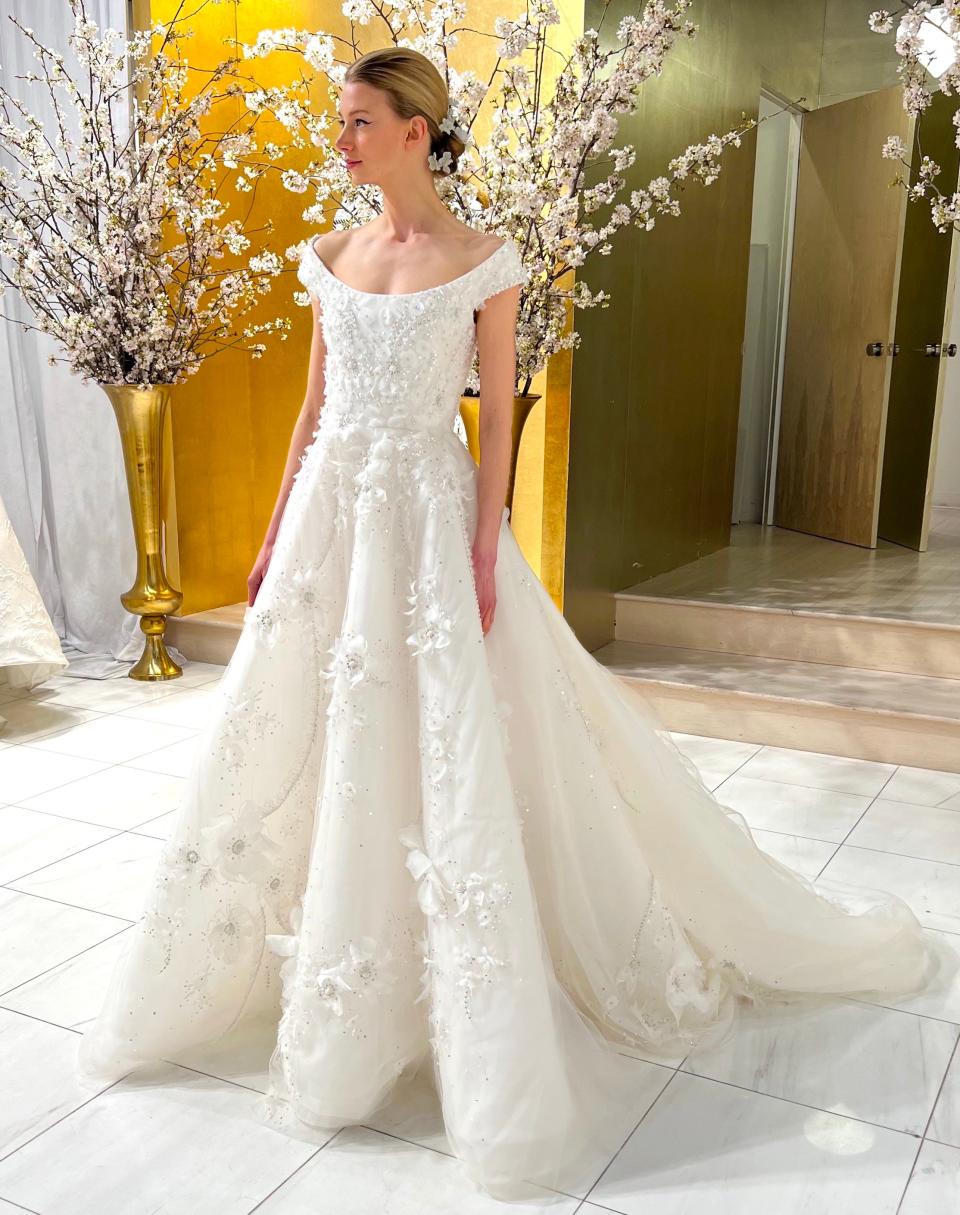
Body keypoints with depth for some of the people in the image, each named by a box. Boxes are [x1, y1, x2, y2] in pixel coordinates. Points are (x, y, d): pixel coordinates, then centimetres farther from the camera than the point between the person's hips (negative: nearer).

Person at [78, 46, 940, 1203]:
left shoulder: (481, 261, -4)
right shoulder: (330, 256, 11)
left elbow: (498, 416, -5)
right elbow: (313, 411, 13)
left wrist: (485, 554, -13)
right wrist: (274, 537, 11)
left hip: (431, 514, -5)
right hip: (333, 515, 6)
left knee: (444, 762, -4)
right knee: (301, 750, 10)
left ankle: (492, 1062, 14)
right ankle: (330, 988, 32)